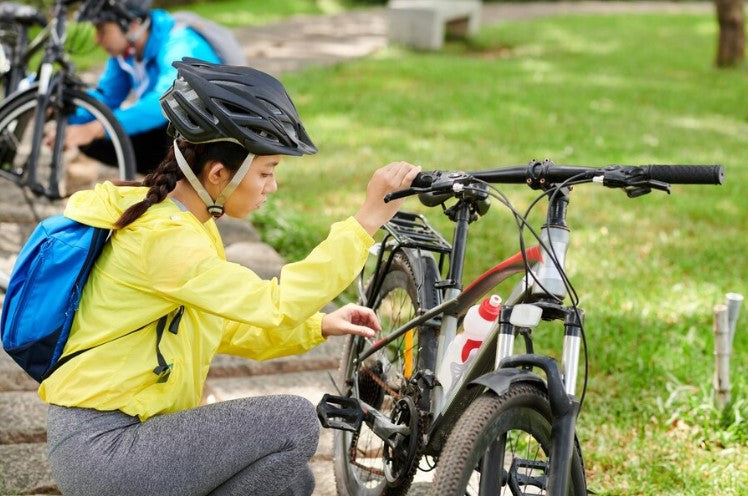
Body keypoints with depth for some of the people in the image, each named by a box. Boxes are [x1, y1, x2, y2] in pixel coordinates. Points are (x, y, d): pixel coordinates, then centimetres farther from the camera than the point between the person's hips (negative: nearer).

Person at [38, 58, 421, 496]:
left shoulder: (183, 222, 10)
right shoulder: (161, 238, -21)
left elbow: (223, 329, 17)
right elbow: (275, 305, -29)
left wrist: (319, 326, 5)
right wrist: (367, 221, -30)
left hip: (124, 434, 10)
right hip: (101, 449, -10)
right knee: (295, 421, -17)